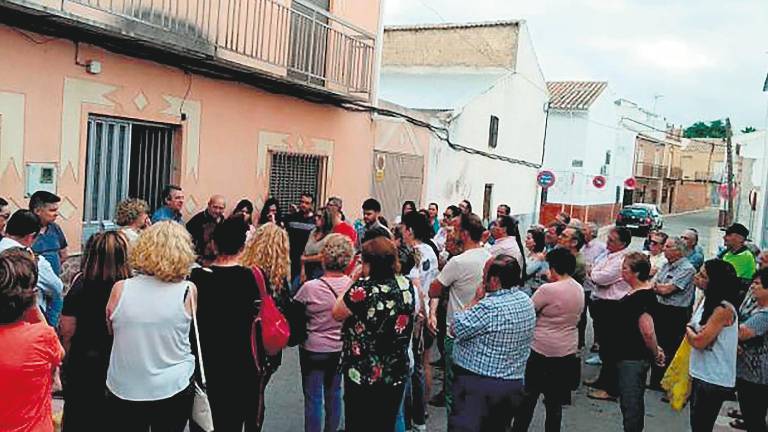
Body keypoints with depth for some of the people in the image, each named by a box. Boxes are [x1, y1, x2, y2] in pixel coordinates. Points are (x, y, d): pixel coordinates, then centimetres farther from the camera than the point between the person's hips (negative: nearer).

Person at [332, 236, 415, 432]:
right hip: (396, 375, 5)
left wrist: (353, 282, -2)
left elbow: (337, 314, -7)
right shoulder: (407, 287, -4)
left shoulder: (363, 289, -21)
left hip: (363, 375, -5)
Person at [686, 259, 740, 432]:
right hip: (701, 375, 9)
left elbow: (699, 341, -22)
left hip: (714, 381, -9)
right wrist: (693, 331, -9)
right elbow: (694, 329, 12)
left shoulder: (724, 309, -22)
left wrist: (688, 330, -3)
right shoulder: (708, 301, 6)